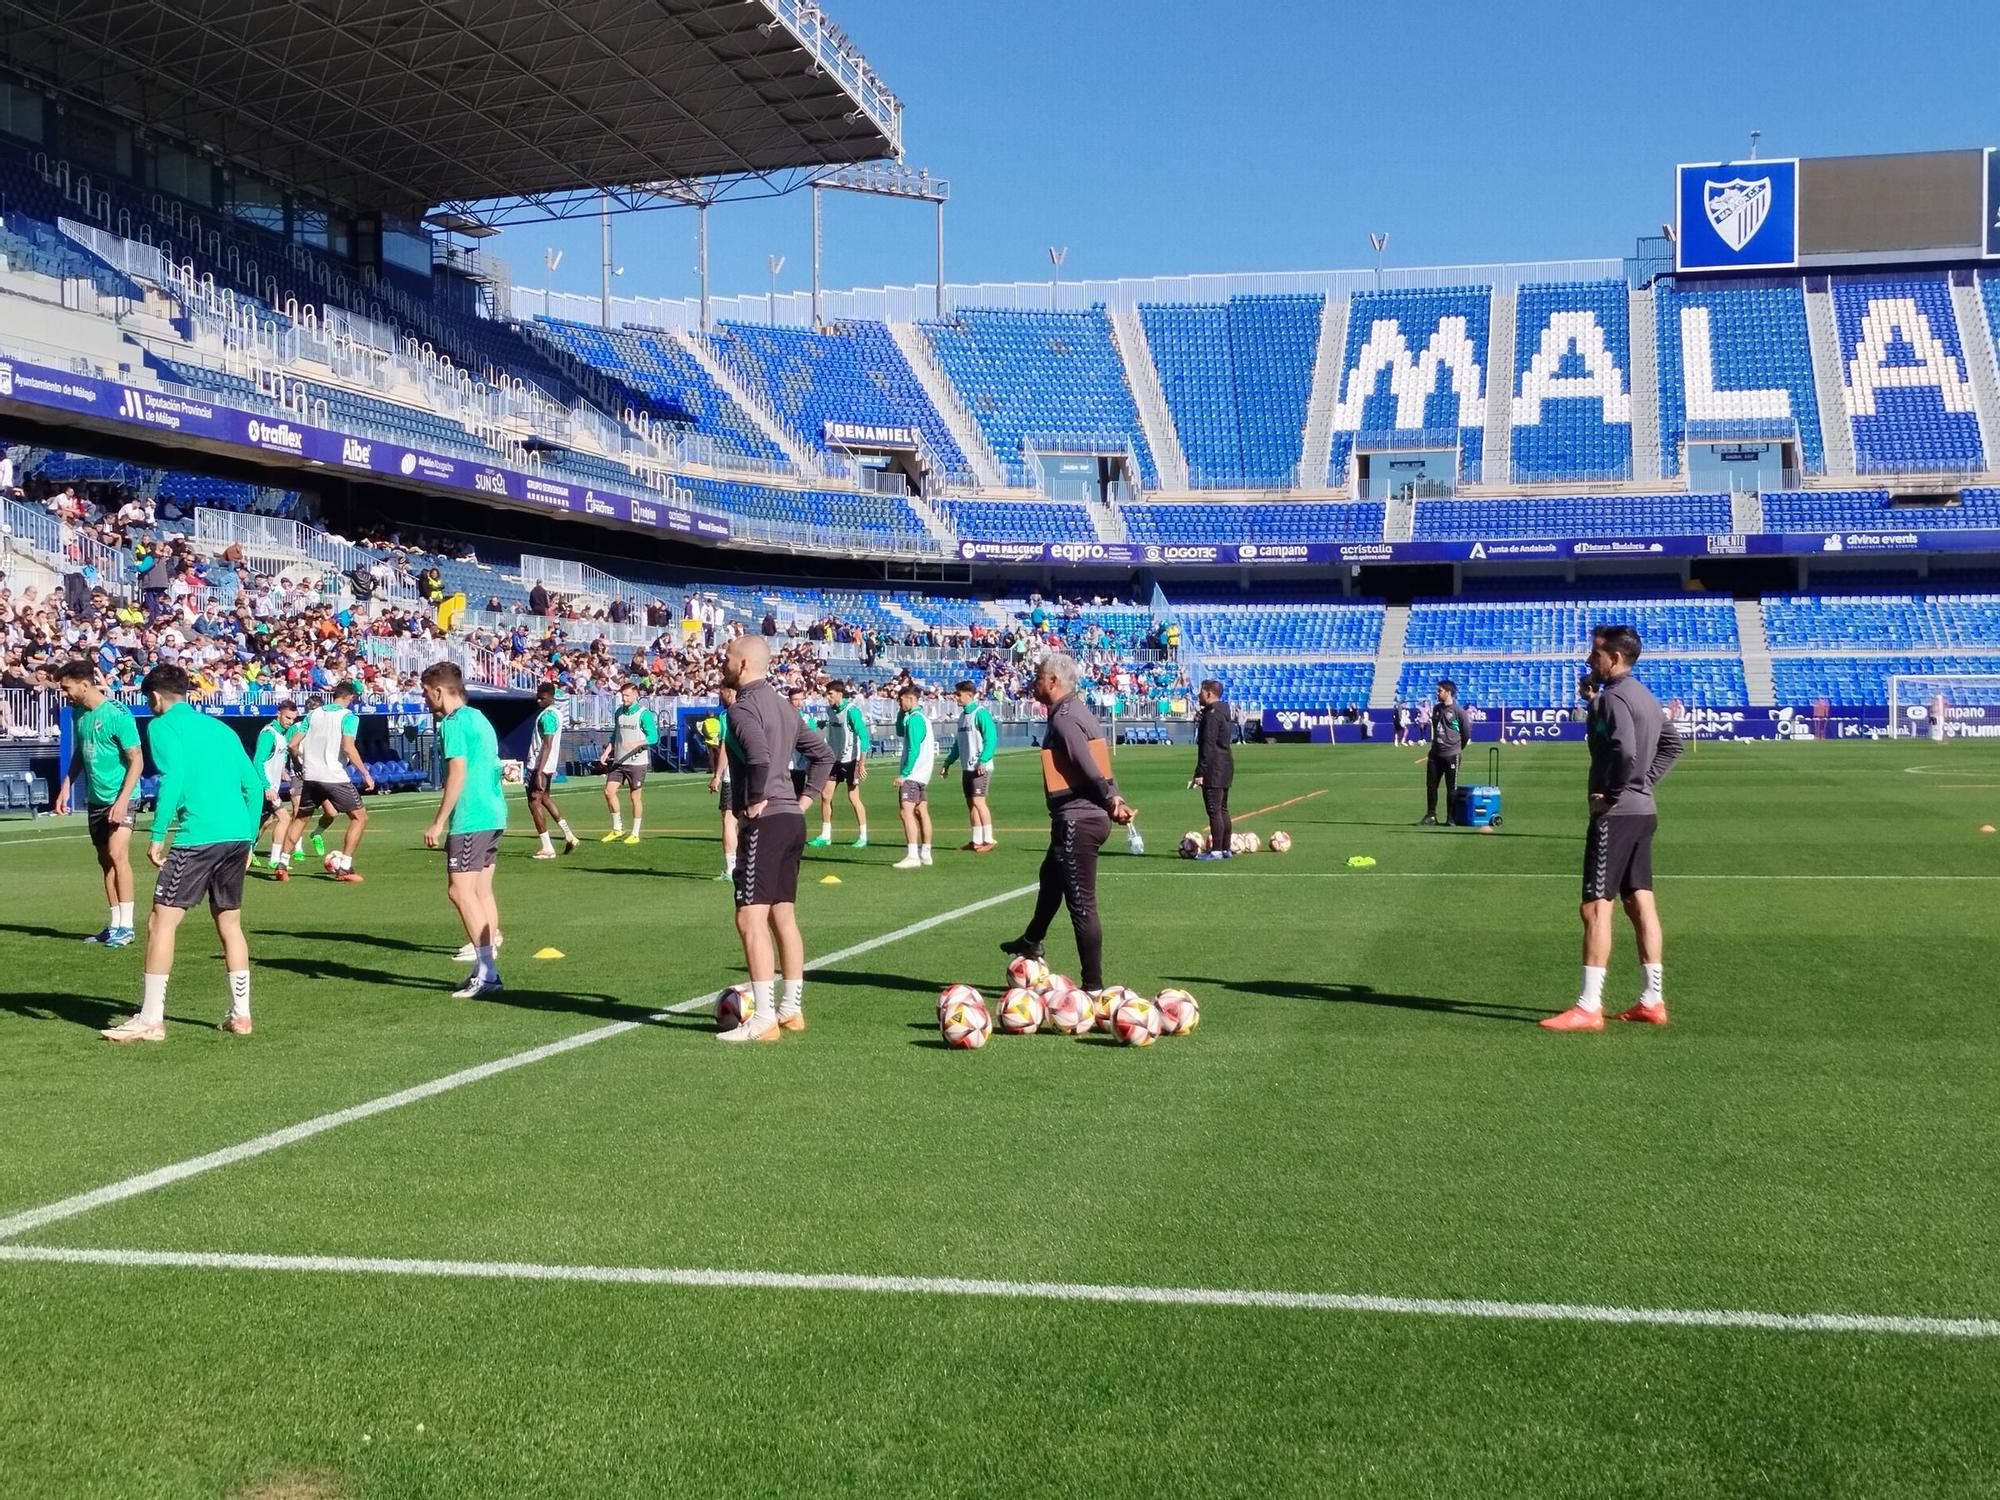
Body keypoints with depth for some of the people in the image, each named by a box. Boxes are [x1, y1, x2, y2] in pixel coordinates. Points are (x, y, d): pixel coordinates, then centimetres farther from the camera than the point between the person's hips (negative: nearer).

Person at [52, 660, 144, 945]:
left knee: (117, 854, -17)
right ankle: (114, 925, 15)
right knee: (105, 860, 9)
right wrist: (66, 787, 11)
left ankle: (125, 926, -13)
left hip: (120, 796, -7)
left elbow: (137, 760, -15)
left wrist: (122, 800, -21)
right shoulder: (78, 712, 7)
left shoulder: (117, 714, -16)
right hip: (95, 798, 7)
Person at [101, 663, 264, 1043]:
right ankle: (240, 1015, 19)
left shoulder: (163, 725, 2)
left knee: (160, 922, -1)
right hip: (237, 834, 7)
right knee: (229, 923, 17)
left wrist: (157, 836, -13)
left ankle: (150, 1020, -2)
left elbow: (173, 777, -14)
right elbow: (253, 784, 18)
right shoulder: (220, 727, 21)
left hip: (197, 837, -7)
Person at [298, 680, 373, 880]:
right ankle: (343, 867, -1)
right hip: (334, 777, -6)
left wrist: (301, 765, 26)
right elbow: (348, 748, -19)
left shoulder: (313, 714, 12)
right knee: (359, 817, 7)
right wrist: (366, 774, -14)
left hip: (310, 775, 6)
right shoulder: (348, 716, -5)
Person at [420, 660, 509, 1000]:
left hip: (470, 820, -9)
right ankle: (487, 969, 13)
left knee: (460, 891, -8)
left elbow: (457, 772, -18)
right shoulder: (478, 718, 18)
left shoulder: (453, 723, -10)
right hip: (493, 815, 9)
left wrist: (439, 822, -16)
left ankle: (486, 973, -12)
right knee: (482, 891, 11)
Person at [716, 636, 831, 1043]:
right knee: (783, 916, 15)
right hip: (792, 821, 10)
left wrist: (757, 801, -17)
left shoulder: (743, 707, -12)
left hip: (765, 822, -10)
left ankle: (763, 1018, -10)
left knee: (751, 918, -8)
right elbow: (823, 753, 23)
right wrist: (806, 798, 17)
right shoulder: (783, 706, 17)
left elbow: (759, 755, -30)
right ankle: (791, 1009, 21)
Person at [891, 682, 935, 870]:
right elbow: (900, 731, 29)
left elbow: (913, 750, -20)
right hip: (921, 774, 11)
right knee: (921, 812, 13)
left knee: (905, 811, -16)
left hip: (912, 773, -11)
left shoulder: (914, 719, -15)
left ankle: (912, 856, -23)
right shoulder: (920, 717, 15)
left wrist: (903, 774, -20)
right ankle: (925, 854, 18)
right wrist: (901, 712, 18)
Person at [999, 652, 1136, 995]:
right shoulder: (1078, 711, 14)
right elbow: (1096, 766, 9)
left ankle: (1093, 986, 1)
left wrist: (1111, 800, -20)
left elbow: (1090, 769, -24)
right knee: (1051, 877, 32)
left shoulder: (1064, 719, -17)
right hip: (1089, 816, 11)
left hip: (1076, 820, -11)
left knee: (1081, 904, -5)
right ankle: (1031, 943, 55)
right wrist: (1112, 799, 4)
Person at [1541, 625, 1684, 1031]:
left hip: (1615, 814, -10)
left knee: (1595, 907, -7)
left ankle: (1589, 1007, -7)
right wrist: (1646, 781, 16)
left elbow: (1625, 753, -30)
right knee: (1640, 903, 13)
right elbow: (1672, 743, 25)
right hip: (1644, 811, 10)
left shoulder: (1613, 698, -16)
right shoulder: (1645, 697, 14)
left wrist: (1610, 795, -17)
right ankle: (1651, 1000, 17)